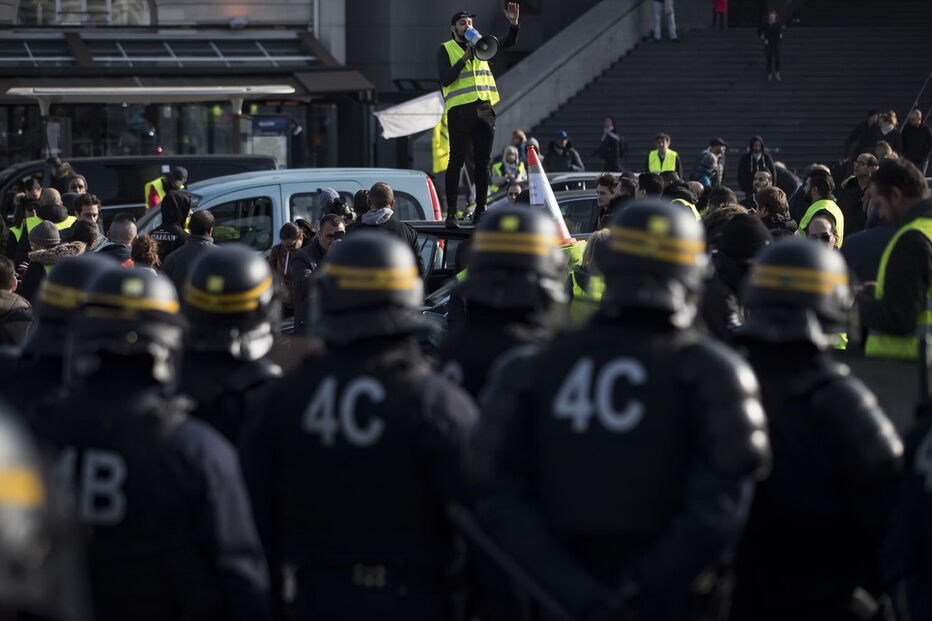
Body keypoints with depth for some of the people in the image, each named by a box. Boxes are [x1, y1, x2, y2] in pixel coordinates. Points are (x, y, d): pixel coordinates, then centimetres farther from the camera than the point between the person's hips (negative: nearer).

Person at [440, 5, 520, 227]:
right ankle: (451, 212, -5)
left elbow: (506, 44, 7)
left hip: (484, 108, 5)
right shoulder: (445, 50, 5)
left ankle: (480, 210, 10)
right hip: (460, 110, -5)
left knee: (483, 162, 5)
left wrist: (513, 24, -10)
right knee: (457, 161, -5)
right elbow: (445, 78, -9)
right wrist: (465, 58, -14)